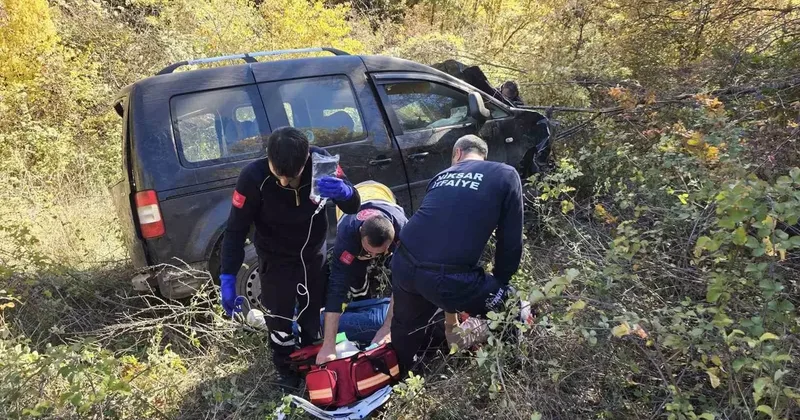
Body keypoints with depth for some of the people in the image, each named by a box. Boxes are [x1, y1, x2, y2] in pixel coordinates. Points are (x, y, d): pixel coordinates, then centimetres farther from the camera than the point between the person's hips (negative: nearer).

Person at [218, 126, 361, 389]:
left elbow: (353, 207, -19)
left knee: (313, 315, 21)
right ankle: (286, 370, 35)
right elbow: (236, 230, -22)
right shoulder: (254, 177, -32)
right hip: (277, 261, -3)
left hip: (314, 255, 3)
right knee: (279, 320, 5)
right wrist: (228, 278, -26)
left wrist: (344, 192, -43)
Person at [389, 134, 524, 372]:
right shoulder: (505, 175, 9)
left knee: (406, 329, 34)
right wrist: (499, 283, 25)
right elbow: (511, 241, 5)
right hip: (447, 275, -5)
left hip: (404, 265, 6)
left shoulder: (442, 175, 23)